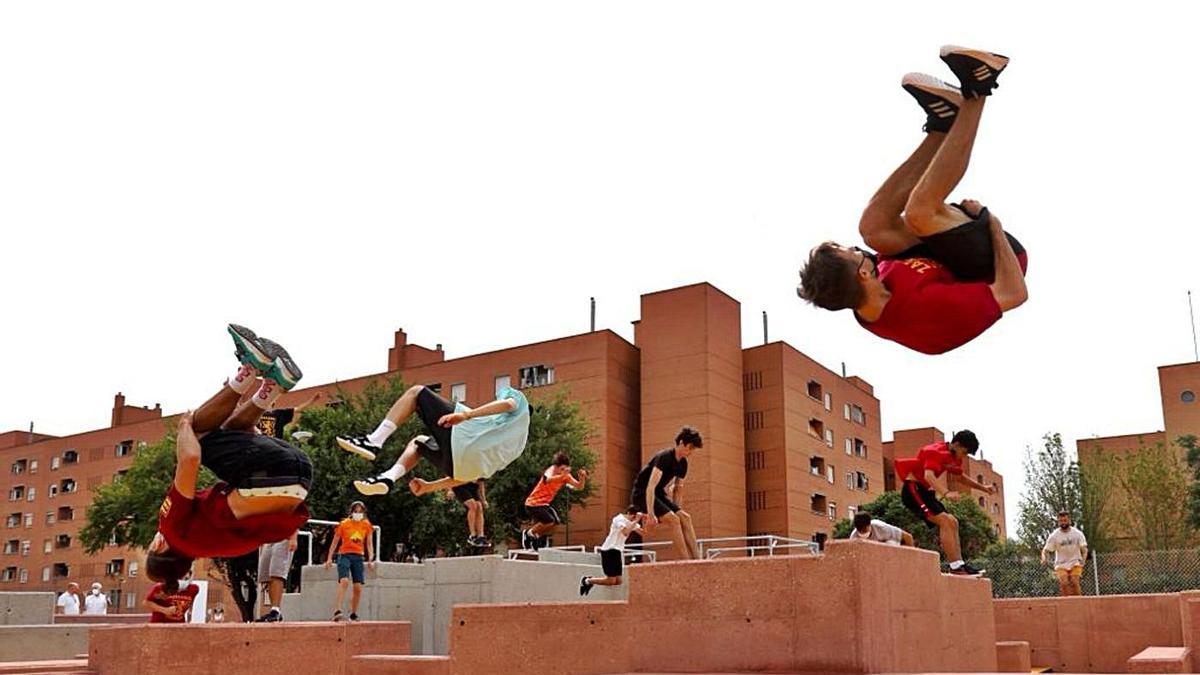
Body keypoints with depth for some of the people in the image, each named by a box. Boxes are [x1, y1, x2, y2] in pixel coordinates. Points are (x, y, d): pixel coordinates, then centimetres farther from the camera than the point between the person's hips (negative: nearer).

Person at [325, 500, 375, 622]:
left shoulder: (366, 525, 8)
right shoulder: (344, 524, 1)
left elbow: (369, 544, 8)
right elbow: (335, 542, 6)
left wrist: (370, 559, -4)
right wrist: (329, 558, 1)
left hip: (358, 557, 3)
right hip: (344, 555, -3)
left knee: (358, 587, 0)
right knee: (344, 581, -25)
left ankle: (353, 614, 15)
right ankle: (337, 611, -30)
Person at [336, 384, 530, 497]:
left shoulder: (518, 400, 21)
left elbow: (508, 404, -9)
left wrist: (466, 414, -21)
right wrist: (429, 487, 30)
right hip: (462, 466, 8)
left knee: (416, 392, 7)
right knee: (418, 443, 36)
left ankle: (373, 441, -10)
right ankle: (388, 478, 7)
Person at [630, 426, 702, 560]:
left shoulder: (682, 463, 4)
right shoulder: (664, 457, -23)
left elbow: (678, 489, 15)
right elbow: (650, 486, -30)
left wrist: (677, 510, 9)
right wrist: (651, 515, -34)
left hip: (658, 494, 8)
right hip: (641, 494, -8)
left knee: (685, 518, -7)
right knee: (673, 519, -23)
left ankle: (696, 559, -10)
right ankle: (687, 562, -22)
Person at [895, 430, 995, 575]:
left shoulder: (953, 457, 12)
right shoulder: (936, 452, -18)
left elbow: (961, 476, 32)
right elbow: (929, 476, -35)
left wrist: (983, 487, 27)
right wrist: (946, 493, -48)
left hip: (925, 491, 10)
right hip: (913, 489, -10)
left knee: (952, 523, 6)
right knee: (945, 521, -20)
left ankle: (960, 563, 4)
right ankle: (956, 566, -23)